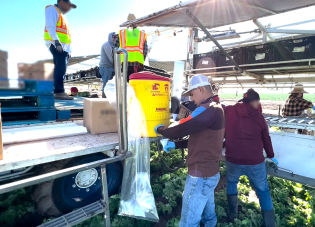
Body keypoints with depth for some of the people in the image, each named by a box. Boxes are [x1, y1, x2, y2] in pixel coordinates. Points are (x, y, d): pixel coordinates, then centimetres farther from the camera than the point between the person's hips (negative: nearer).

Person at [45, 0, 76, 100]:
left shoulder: (61, 15, 32)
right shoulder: (52, 9, 5)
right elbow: (50, 26, -11)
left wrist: (68, 50, 18)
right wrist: (56, 41, -25)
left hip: (64, 47, 9)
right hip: (56, 44, -9)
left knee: (61, 69, 4)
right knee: (60, 68, -20)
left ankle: (58, 91, 5)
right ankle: (59, 92, -26)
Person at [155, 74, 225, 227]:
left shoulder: (209, 110, -23)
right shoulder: (214, 109, 12)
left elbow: (182, 130, -26)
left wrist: (160, 129, -6)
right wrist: (175, 145, 9)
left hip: (200, 175, -10)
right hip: (210, 172, 10)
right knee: (208, 212, 25)